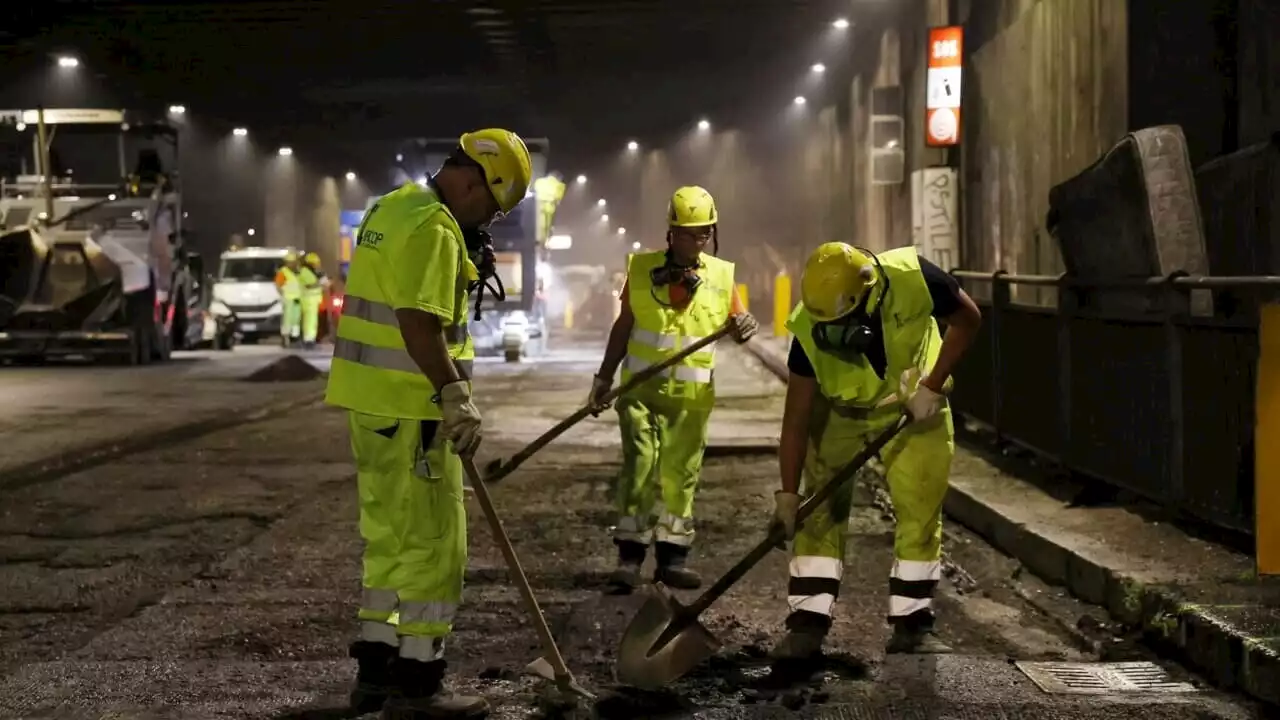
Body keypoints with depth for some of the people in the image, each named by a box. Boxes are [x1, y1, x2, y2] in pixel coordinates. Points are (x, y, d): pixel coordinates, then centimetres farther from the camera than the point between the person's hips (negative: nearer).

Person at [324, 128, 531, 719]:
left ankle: (377, 669, 22)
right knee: (432, 543, -3)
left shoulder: (392, 207, 16)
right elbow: (418, 323, -25)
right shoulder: (433, 227, -16)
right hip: (408, 408, -10)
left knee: (389, 536, 16)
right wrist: (456, 396, -23)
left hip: (372, 400, 10)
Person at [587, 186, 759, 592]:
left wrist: (743, 327, -17)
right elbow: (623, 327, 7)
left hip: (692, 394, 2)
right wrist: (603, 378, 9)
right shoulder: (642, 269, -2)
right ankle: (630, 556, -5)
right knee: (640, 466, -10)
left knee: (681, 474, 6)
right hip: (642, 388, -2)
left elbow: (735, 322, 9)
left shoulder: (721, 275, 2)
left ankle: (672, 558, 14)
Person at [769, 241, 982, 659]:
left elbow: (967, 319, -13)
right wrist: (787, 493, -22)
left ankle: (912, 626, 10)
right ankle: (807, 625, 0)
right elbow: (796, 419, -22)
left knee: (920, 515, -1)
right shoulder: (810, 330, -29)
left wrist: (933, 386, -19)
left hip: (913, 410, 0)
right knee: (820, 512, -6)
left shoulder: (911, 279, -32)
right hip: (839, 414, 0)